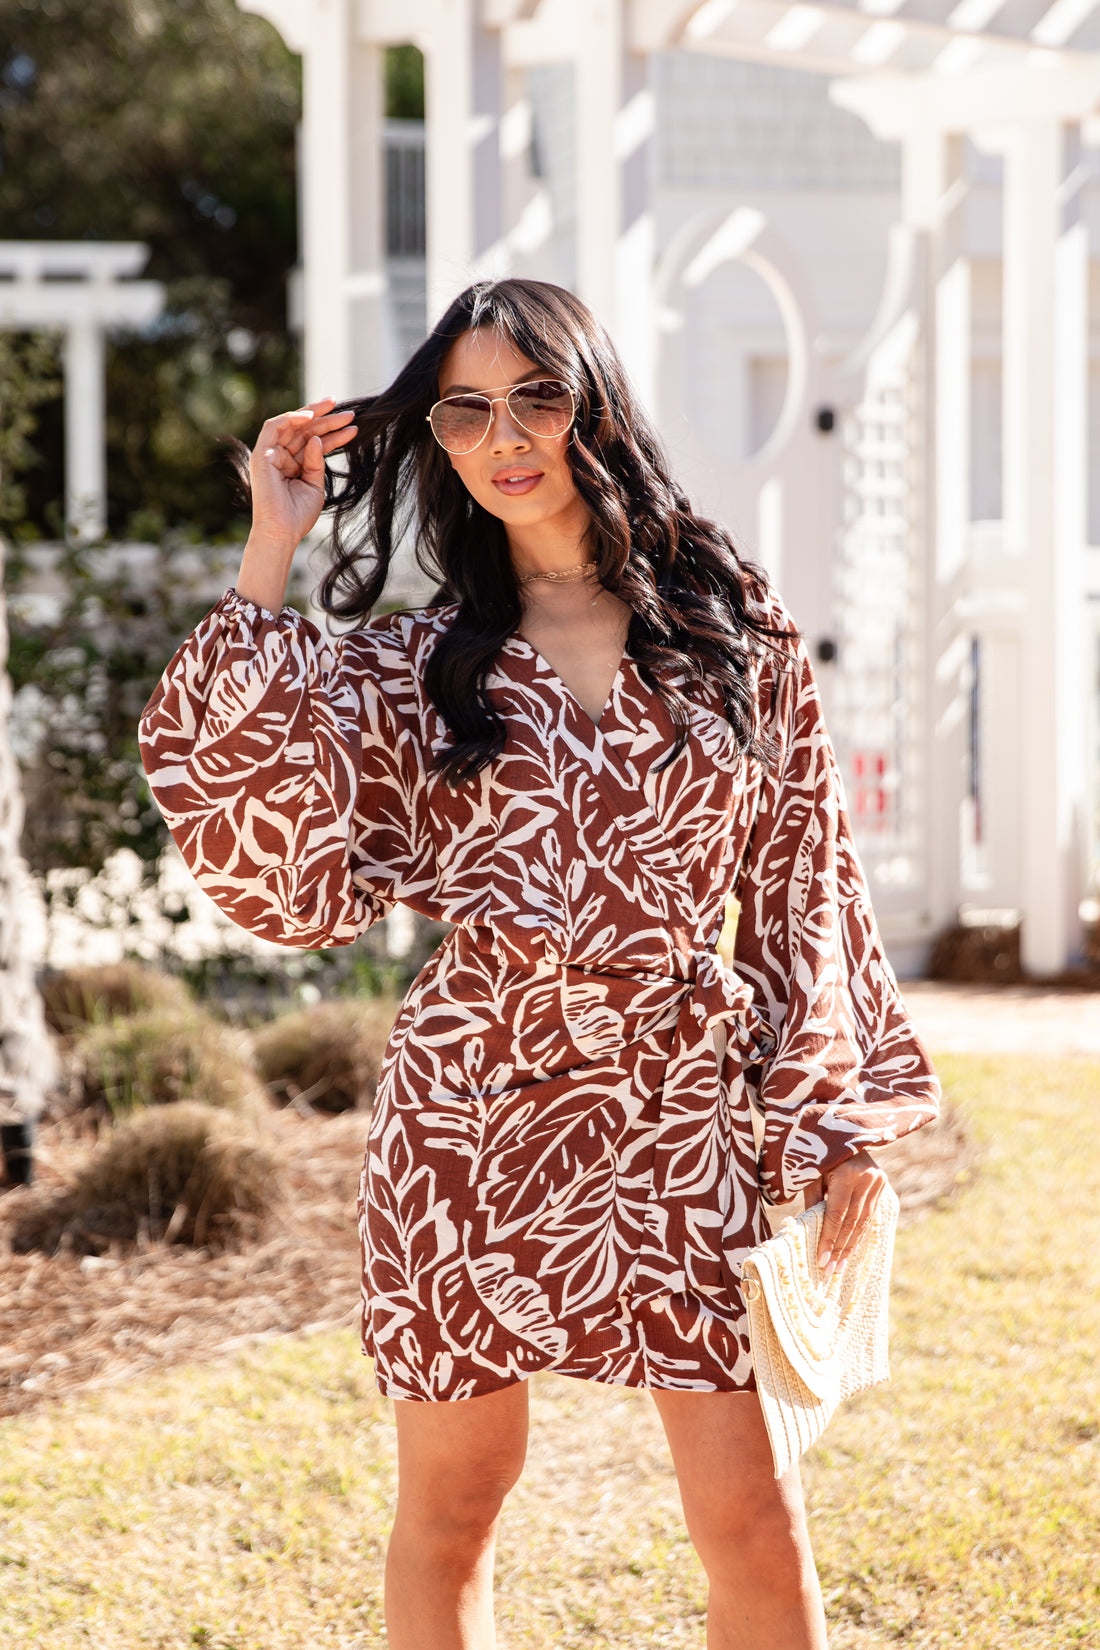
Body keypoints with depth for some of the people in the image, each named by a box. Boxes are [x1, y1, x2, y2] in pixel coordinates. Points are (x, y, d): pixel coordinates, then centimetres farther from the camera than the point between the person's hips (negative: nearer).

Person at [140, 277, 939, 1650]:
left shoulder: (735, 622, 6)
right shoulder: (413, 667, 5)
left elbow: (800, 874, 9)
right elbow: (288, 864, -10)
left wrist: (842, 1112, 1)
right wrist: (269, 559, -6)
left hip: (682, 1116, 0)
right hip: (473, 1111, 1)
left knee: (753, 1523, -3)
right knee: (448, 1514, 10)